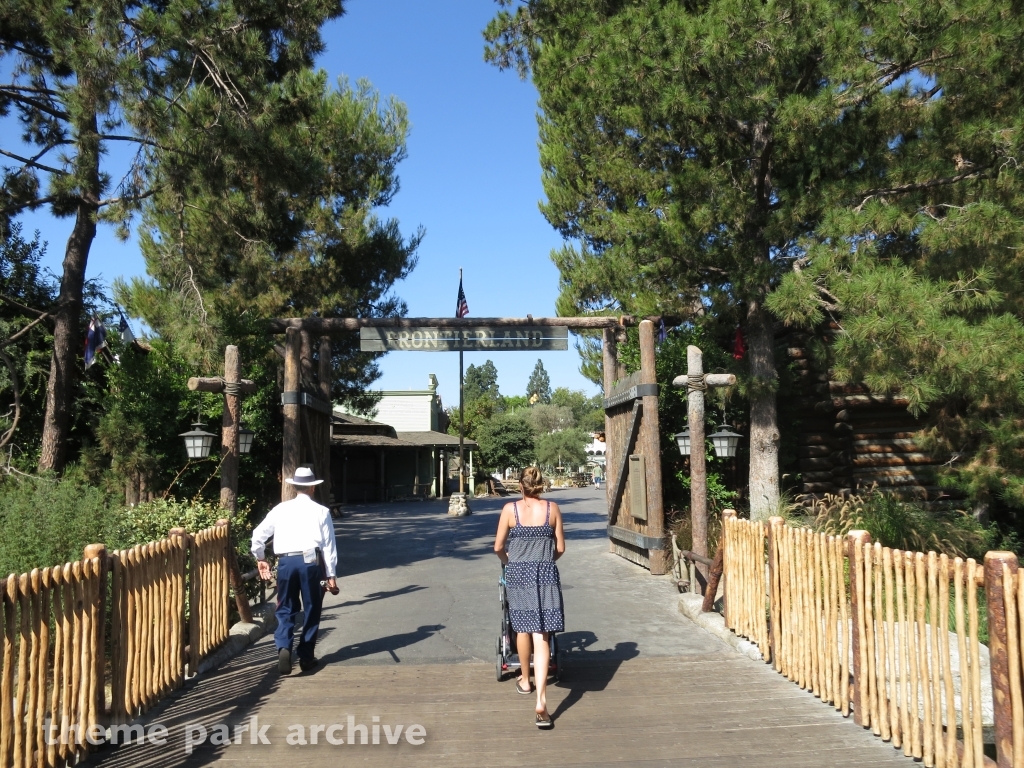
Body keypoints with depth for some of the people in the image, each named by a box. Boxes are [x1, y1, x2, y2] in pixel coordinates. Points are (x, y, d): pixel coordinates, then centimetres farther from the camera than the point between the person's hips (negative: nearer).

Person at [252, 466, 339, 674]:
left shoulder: (280, 509, 10)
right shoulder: (321, 511, 4)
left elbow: (258, 535, 10)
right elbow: (329, 545, 2)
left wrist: (260, 558, 26)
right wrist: (331, 575, 5)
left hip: (286, 562, 2)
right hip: (311, 561, -2)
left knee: (285, 609, 13)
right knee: (311, 610, 11)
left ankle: (283, 648, -9)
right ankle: (306, 657, 17)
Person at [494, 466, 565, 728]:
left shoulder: (510, 509, -3)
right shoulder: (552, 509, 0)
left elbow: (498, 547, 0)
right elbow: (560, 548, 4)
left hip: (518, 574, 0)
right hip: (546, 575, 0)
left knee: (523, 629, 20)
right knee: (542, 636, -3)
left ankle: (525, 680, 39)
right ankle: (541, 699, -13)